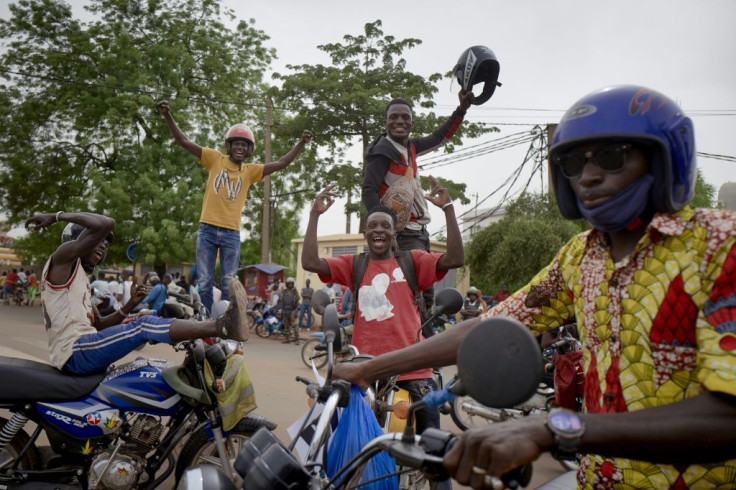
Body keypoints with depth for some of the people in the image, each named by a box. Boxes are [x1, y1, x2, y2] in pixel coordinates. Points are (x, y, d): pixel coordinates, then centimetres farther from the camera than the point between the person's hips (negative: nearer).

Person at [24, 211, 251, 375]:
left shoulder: (81, 278, 24)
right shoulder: (62, 258, -3)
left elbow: (98, 325, 21)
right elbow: (105, 224, -20)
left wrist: (130, 305, 7)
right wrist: (58, 215, -8)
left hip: (82, 350, 10)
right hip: (75, 352, -10)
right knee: (145, 325, -26)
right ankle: (223, 325, -39)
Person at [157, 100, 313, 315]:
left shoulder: (250, 170, 8)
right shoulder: (215, 159, 4)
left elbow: (281, 164, 5)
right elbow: (183, 141, 2)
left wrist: (301, 143, -4)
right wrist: (167, 115, -10)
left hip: (231, 233, 1)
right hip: (207, 229, -1)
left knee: (228, 286, 7)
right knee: (204, 284, 4)